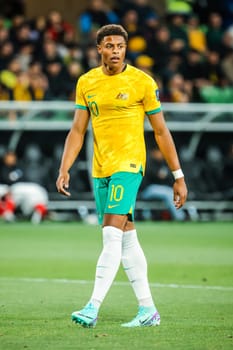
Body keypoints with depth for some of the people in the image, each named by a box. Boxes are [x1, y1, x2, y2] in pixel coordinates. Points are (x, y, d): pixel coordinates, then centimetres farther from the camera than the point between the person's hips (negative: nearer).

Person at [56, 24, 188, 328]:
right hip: (100, 169, 6)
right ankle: (148, 310, 15)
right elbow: (77, 131, 11)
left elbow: (161, 132, 0)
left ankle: (93, 308, -20)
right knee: (126, 238, 8)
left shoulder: (142, 82, -5)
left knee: (112, 234, -16)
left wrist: (178, 176, 0)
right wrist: (64, 170, -1)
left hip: (128, 165, -6)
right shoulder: (86, 82, 8)